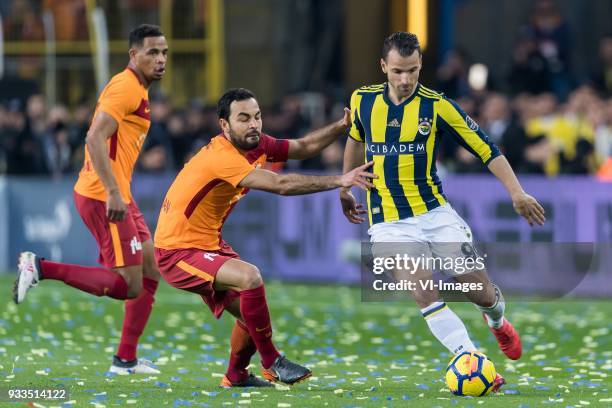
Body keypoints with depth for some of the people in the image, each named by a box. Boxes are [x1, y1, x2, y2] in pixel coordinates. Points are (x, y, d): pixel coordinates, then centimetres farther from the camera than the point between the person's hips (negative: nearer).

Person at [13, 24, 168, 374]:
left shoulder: (137, 90, 17)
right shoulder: (126, 88, -14)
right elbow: (95, 139, -24)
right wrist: (112, 193, -29)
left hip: (116, 196, 10)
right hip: (104, 197, -10)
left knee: (151, 273, 12)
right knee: (128, 285, -10)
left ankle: (126, 359, 15)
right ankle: (41, 268, -7)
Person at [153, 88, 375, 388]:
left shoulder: (256, 145, 0)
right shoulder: (221, 157, -28)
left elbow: (303, 147, 12)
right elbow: (281, 185, -36)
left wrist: (341, 126, -4)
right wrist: (338, 181, -36)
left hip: (209, 244, 10)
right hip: (177, 253, -10)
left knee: (250, 311, 10)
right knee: (250, 277, -28)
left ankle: (236, 376, 34)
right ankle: (272, 363, -16)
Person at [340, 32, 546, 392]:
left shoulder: (437, 106, -9)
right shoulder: (363, 100, 0)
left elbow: (486, 148, -8)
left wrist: (516, 192, -18)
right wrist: (345, 188, 27)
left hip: (435, 213, 0)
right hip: (389, 223, 0)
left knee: (481, 292, 3)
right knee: (424, 293, -22)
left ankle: (498, 321, 40)